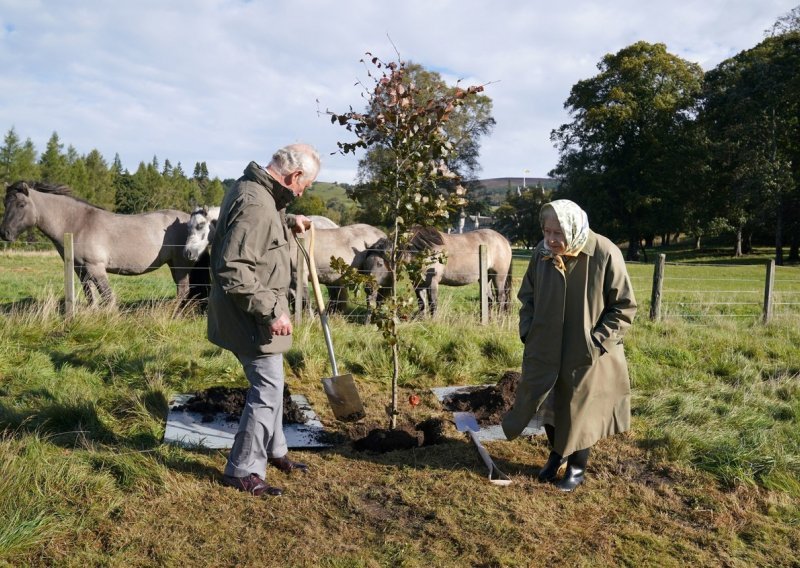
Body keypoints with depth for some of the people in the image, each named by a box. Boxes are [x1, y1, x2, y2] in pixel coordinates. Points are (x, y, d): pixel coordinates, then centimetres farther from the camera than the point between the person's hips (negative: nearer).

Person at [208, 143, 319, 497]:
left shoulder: (255, 189, 7)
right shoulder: (256, 205, -25)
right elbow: (233, 270, -29)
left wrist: (288, 220, 19)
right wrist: (271, 310, -26)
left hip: (257, 312, 11)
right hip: (250, 317, -11)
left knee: (271, 384, 21)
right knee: (267, 390, -2)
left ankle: (273, 451, 38)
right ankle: (242, 471, 12)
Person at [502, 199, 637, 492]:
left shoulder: (605, 254, -20)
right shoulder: (542, 251, -8)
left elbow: (625, 306, -11)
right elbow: (527, 295, 8)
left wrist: (597, 341, -16)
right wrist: (528, 331, -2)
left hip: (586, 353, -4)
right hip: (545, 348, 4)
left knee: (580, 409, 12)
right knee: (547, 404, 17)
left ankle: (577, 466, 34)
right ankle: (555, 454, 43)